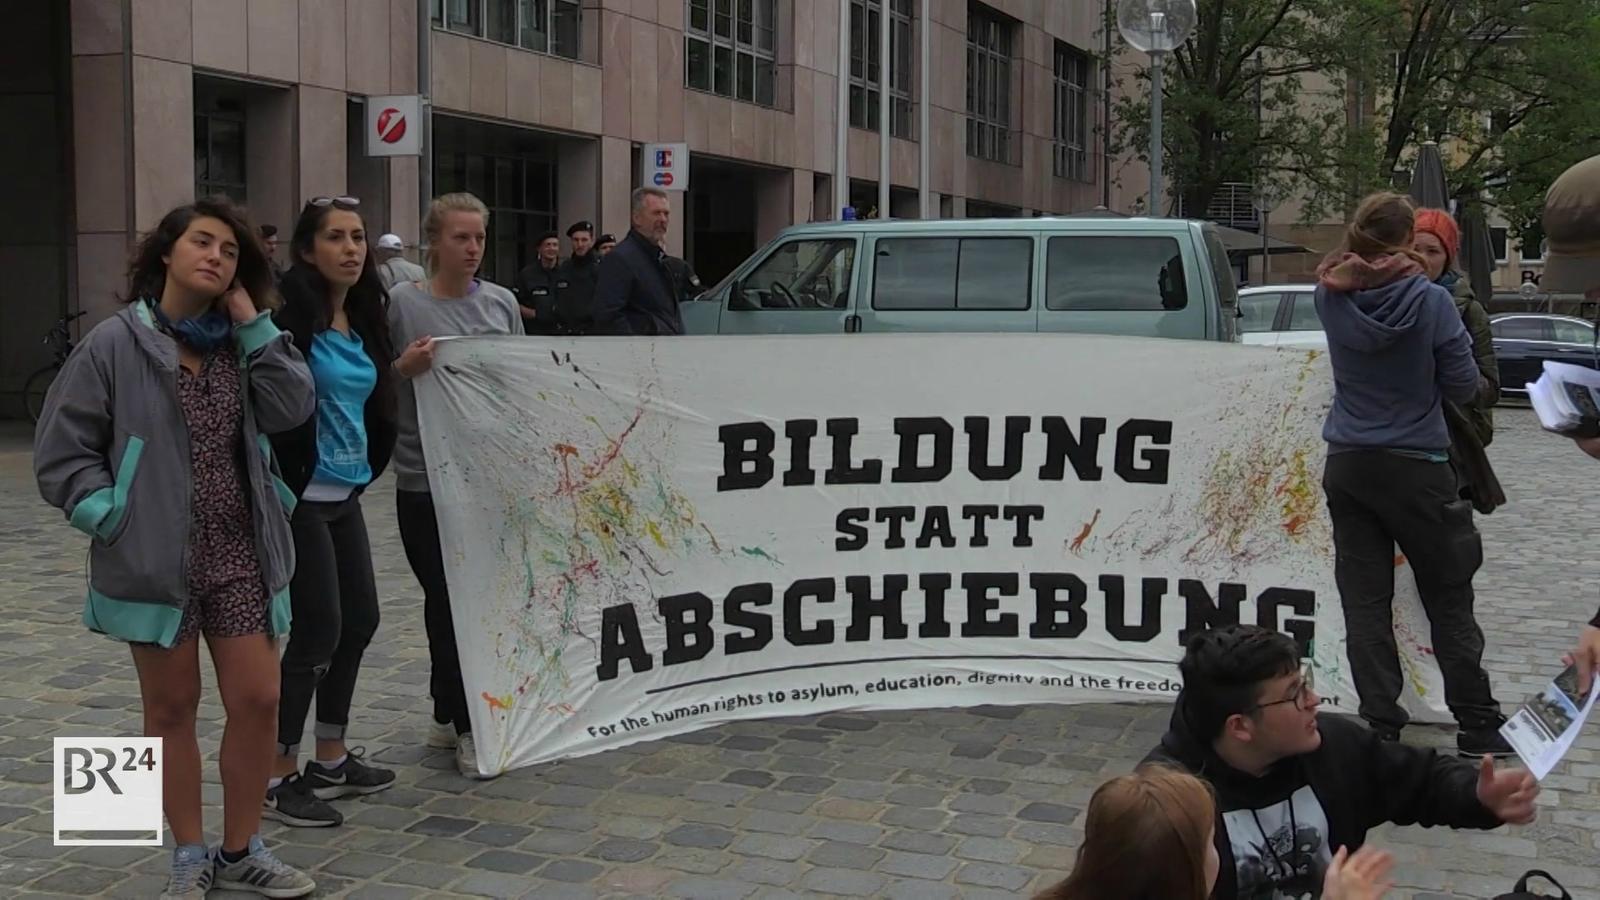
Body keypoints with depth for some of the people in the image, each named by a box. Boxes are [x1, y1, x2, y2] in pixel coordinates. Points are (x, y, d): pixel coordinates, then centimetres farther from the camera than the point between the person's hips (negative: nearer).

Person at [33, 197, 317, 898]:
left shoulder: (239, 343, 8)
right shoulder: (116, 344, -6)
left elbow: (292, 409, -7)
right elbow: (61, 449, -4)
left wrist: (253, 324, -7)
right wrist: (110, 517, -13)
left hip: (240, 553, 4)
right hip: (157, 558, -4)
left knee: (257, 700, 4)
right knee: (171, 710, 10)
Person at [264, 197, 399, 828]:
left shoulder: (364, 317, 11)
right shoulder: (289, 311, -14)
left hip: (345, 494, 8)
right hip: (300, 496, -8)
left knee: (360, 619, 14)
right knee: (317, 630, -5)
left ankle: (331, 758, 29)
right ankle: (277, 777, 8)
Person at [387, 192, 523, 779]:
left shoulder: (501, 302, 8)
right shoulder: (402, 303, -3)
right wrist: (404, 367, -19)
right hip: (425, 475, -3)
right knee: (447, 598, 1)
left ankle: (453, 714, 23)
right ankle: (463, 723, 12)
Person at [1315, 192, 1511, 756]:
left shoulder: (1332, 297, -3)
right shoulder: (1430, 301, -14)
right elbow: (1464, 387, -8)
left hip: (1347, 469, 3)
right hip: (1415, 469, -3)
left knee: (1364, 602, 6)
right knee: (1449, 601, 9)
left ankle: (1381, 725, 6)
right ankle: (1477, 724, 16)